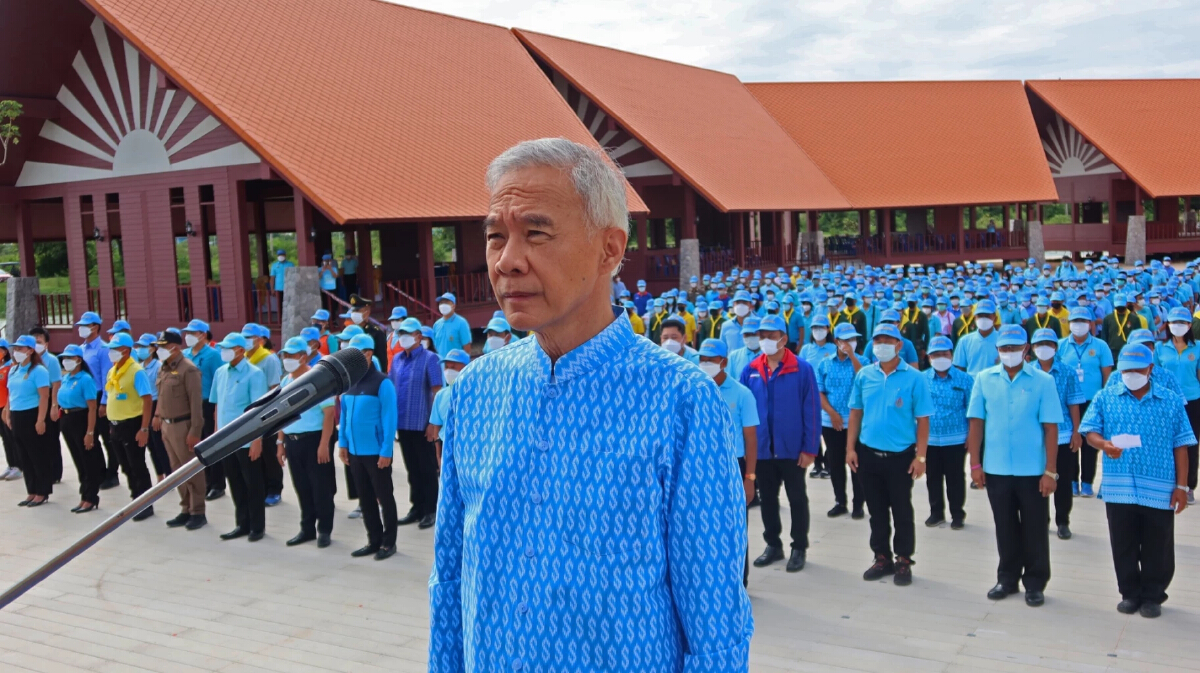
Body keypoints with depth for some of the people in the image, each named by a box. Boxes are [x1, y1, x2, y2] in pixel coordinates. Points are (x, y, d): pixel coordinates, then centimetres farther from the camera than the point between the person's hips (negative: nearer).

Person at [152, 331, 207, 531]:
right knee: (177, 470, 14)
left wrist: (195, 431, -20)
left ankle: (198, 512, 8)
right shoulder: (162, 368, 11)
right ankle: (186, 510, 24)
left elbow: (196, 402, -18)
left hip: (183, 426, -8)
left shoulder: (188, 369, -15)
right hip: (167, 425, 8)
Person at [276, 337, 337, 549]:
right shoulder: (285, 382, 11)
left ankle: (324, 530, 11)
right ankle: (307, 529, 23)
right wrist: (280, 443, 13)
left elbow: (329, 413, -14)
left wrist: (324, 444, -19)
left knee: (320, 487, 1)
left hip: (313, 439, -6)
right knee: (302, 488, 13)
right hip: (292, 441, 6)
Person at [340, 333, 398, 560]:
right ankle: (374, 540, 24)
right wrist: (343, 443, 8)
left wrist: (386, 450, -17)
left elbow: (389, 418, -13)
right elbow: (344, 414, 14)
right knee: (365, 498, 14)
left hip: (376, 451, -6)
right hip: (355, 451, 7)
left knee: (384, 497, 6)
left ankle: (388, 542, 16)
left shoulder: (382, 382, -11)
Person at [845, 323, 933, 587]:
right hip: (868, 454, 3)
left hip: (901, 456, -3)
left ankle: (904, 561, 21)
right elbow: (856, 413, 8)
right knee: (877, 511, 14)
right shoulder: (864, 375, 2)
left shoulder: (914, 378, -8)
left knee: (902, 512, 8)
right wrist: (850, 448, 2)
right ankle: (882, 558, 26)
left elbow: (922, 420, -7)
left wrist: (920, 456, -10)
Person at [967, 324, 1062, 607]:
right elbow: (976, 423, 3)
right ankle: (1007, 578, 28)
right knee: (1005, 528, 14)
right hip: (996, 470, 2)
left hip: (1033, 471, -2)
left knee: (1034, 530, 8)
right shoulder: (984, 379, 0)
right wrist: (975, 463, -1)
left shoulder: (1043, 381, -6)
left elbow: (1050, 428, -6)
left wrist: (1051, 471, -9)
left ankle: (1035, 583, 22)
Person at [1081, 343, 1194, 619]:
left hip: (1160, 490, 0)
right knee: (1123, 546, 9)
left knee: (1157, 548, 7)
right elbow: (1090, 432, 0)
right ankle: (1130, 593, 24)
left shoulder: (1172, 401, 5)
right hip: (1118, 488, 1)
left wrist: (1182, 486, 0)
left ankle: (1153, 596, 23)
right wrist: (1104, 444, -24)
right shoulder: (1105, 398, 6)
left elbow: (1180, 446, 5)